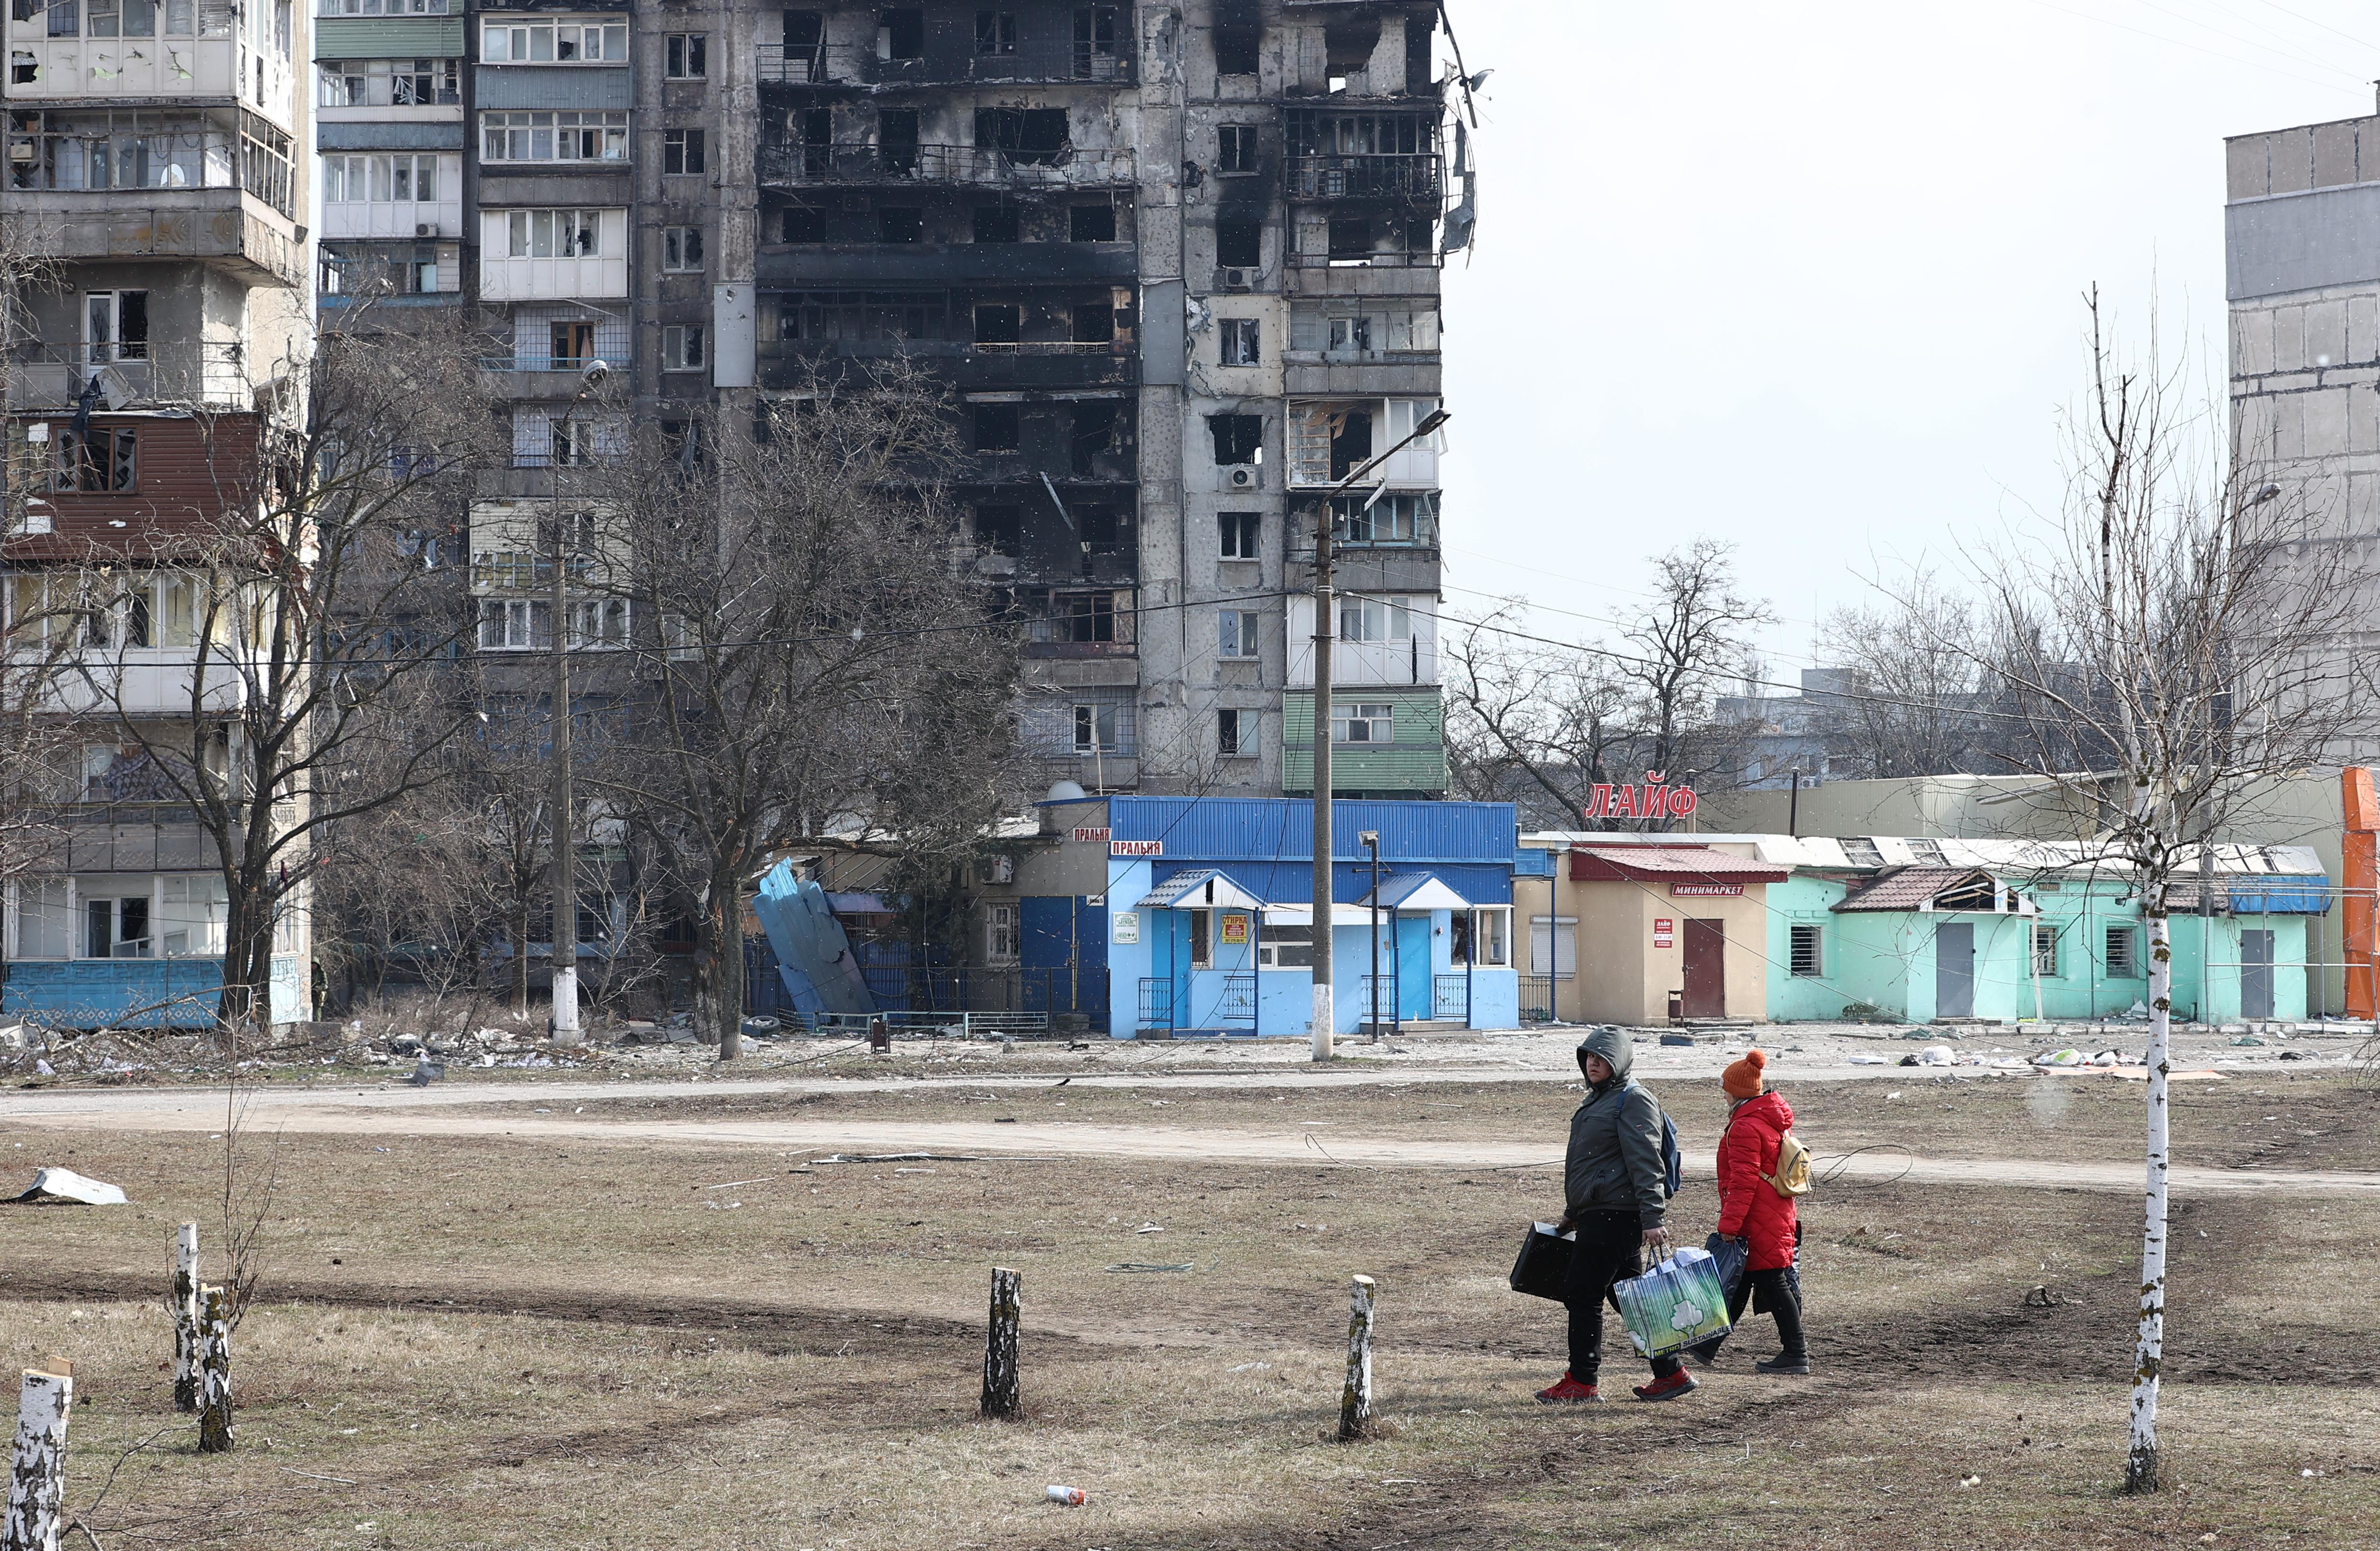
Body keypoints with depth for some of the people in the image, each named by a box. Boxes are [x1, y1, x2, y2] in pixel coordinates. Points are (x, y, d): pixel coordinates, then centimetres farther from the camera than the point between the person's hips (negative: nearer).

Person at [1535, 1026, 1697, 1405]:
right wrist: (1573, 1214, 32)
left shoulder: (1634, 1100, -10)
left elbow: (1646, 1163, -18)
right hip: (1596, 1214, 10)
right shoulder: (1597, 1101, 20)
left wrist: (1654, 1218, -24)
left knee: (1582, 1295, -7)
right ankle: (1671, 1373, 13)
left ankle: (1581, 1382, -3)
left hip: (1616, 1214, -10)